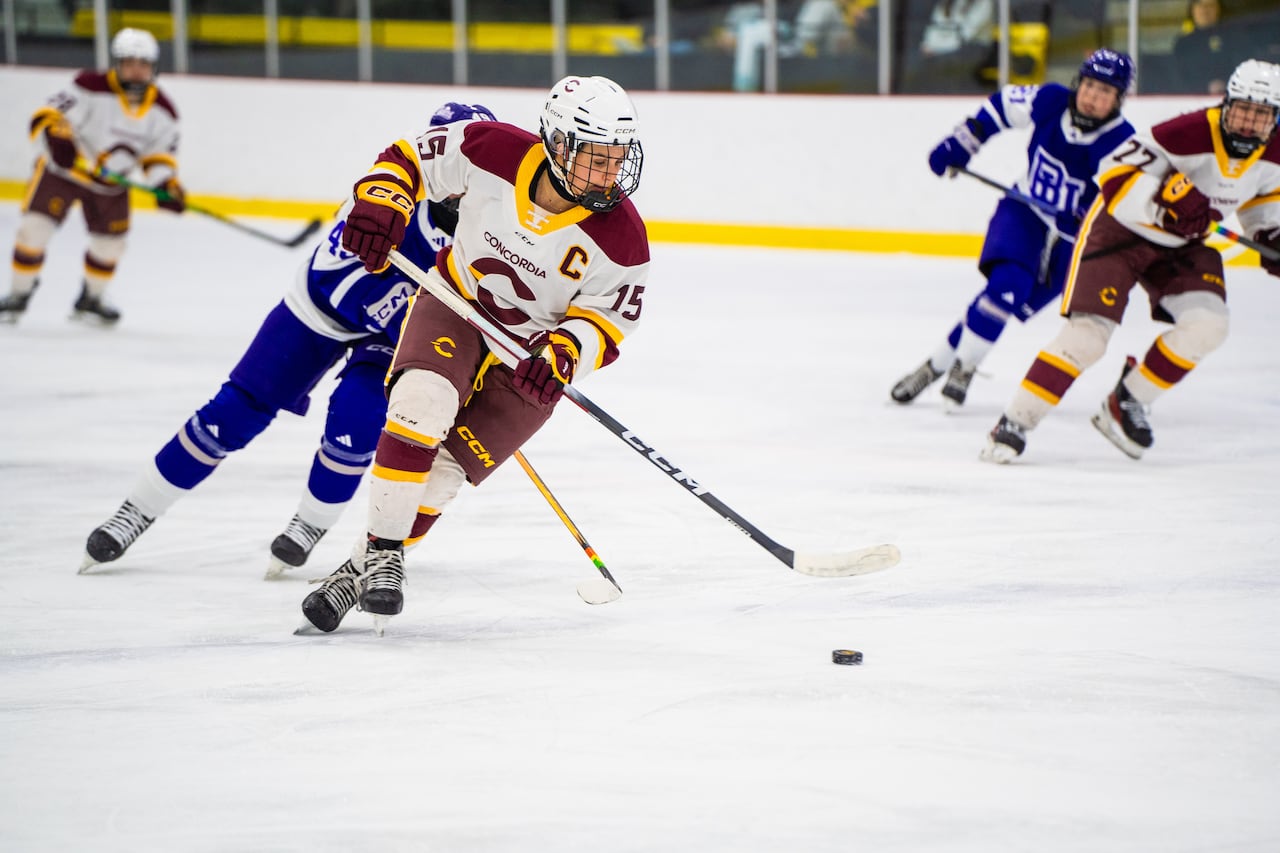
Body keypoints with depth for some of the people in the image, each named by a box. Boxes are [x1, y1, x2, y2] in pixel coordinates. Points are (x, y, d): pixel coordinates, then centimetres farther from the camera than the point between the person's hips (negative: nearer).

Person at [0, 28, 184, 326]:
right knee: (34, 227, -13)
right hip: (63, 168, -4)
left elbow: (160, 152, 1)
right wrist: (57, 139, -48)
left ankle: (90, 300, 36)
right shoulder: (93, 89, -25)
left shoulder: (161, 110, -8)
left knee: (110, 242, 10)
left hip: (111, 183, 4)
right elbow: (48, 116, -28)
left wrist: (166, 185, -16)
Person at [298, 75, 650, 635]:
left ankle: (367, 567, 8)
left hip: (533, 354, 0)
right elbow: (412, 157, -5)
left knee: (444, 468, -10)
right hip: (456, 303, 0)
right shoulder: (493, 152, -21)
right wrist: (381, 204, -23)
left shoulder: (619, 237, -21)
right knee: (423, 402, -28)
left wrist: (563, 355, -32)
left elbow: (606, 321, -13)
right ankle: (383, 547, -16)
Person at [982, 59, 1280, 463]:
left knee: (1207, 325, -16)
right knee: (1088, 334, -18)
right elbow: (1115, 173, -30)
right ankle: (1015, 422, -10)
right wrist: (1166, 198, -42)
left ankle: (1128, 402, 3)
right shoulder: (1190, 134, -30)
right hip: (1121, 228, -6)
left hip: (1183, 244, 6)